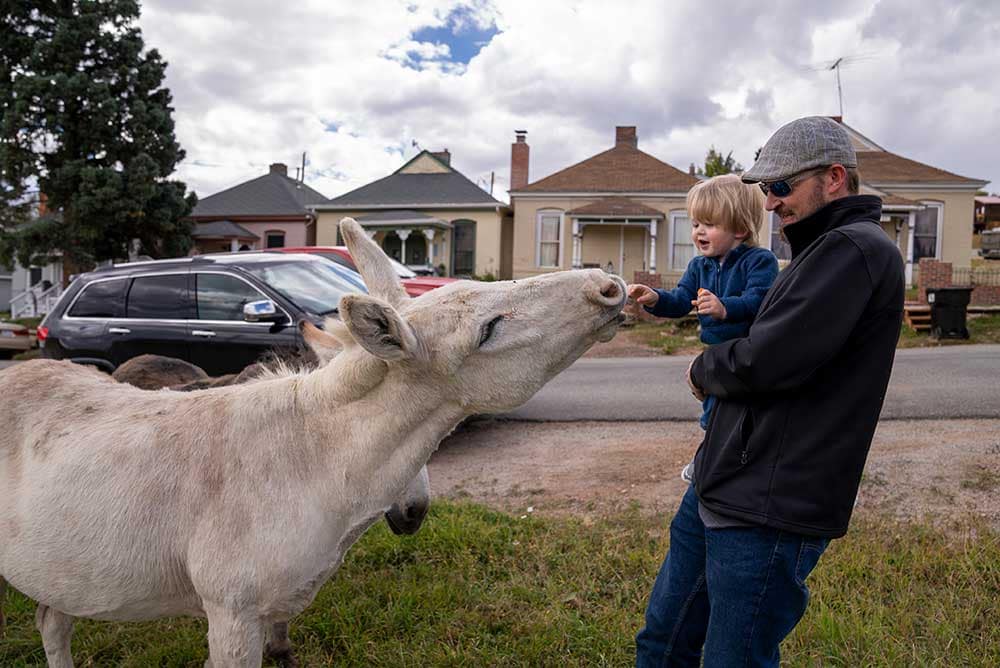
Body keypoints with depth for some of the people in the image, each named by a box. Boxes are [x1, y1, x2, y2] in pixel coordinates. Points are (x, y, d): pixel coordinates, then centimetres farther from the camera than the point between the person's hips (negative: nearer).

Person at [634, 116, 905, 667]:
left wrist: (704, 370, -2)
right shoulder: (823, 250, 18)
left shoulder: (855, 250, -15)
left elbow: (763, 363, -22)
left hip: (767, 511, -10)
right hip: (718, 488, 10)